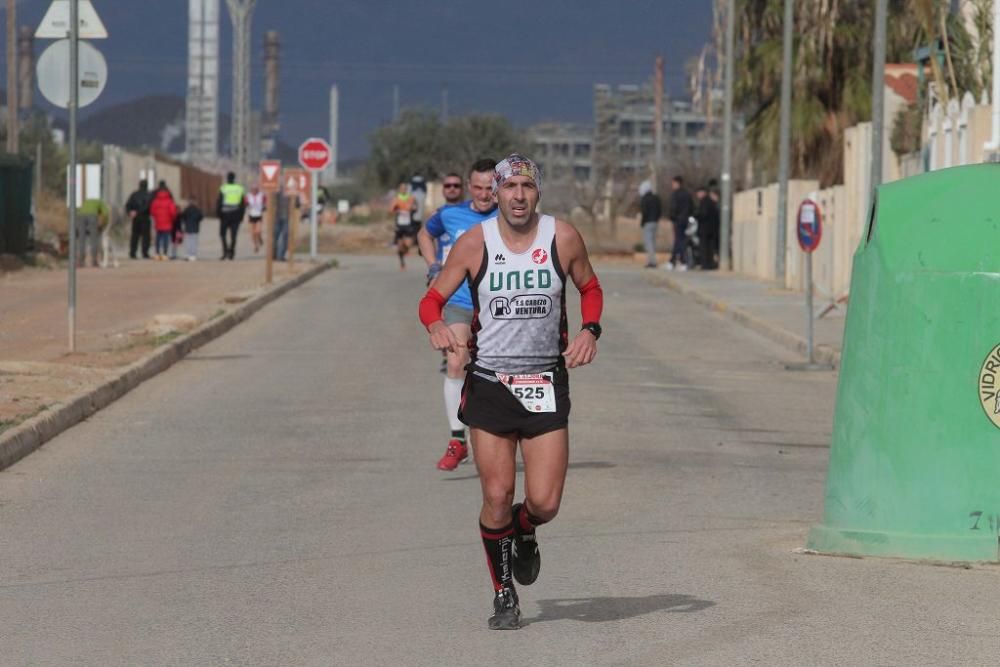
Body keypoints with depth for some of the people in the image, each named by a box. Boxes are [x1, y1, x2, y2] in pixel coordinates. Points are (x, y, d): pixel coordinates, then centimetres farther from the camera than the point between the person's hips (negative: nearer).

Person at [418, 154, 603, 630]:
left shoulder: (563, 238, -2)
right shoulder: (474, 243, -5)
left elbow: (590, 288, 14)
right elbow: (433, 298, 2)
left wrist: (590, 331, -5)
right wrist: (436, 325, -20)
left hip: (546, 384, 1)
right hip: (489, 383, -1)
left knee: (545, 503, -5)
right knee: (497, 497, -4)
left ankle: (523, 536, 33)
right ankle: (503, 596, 16)